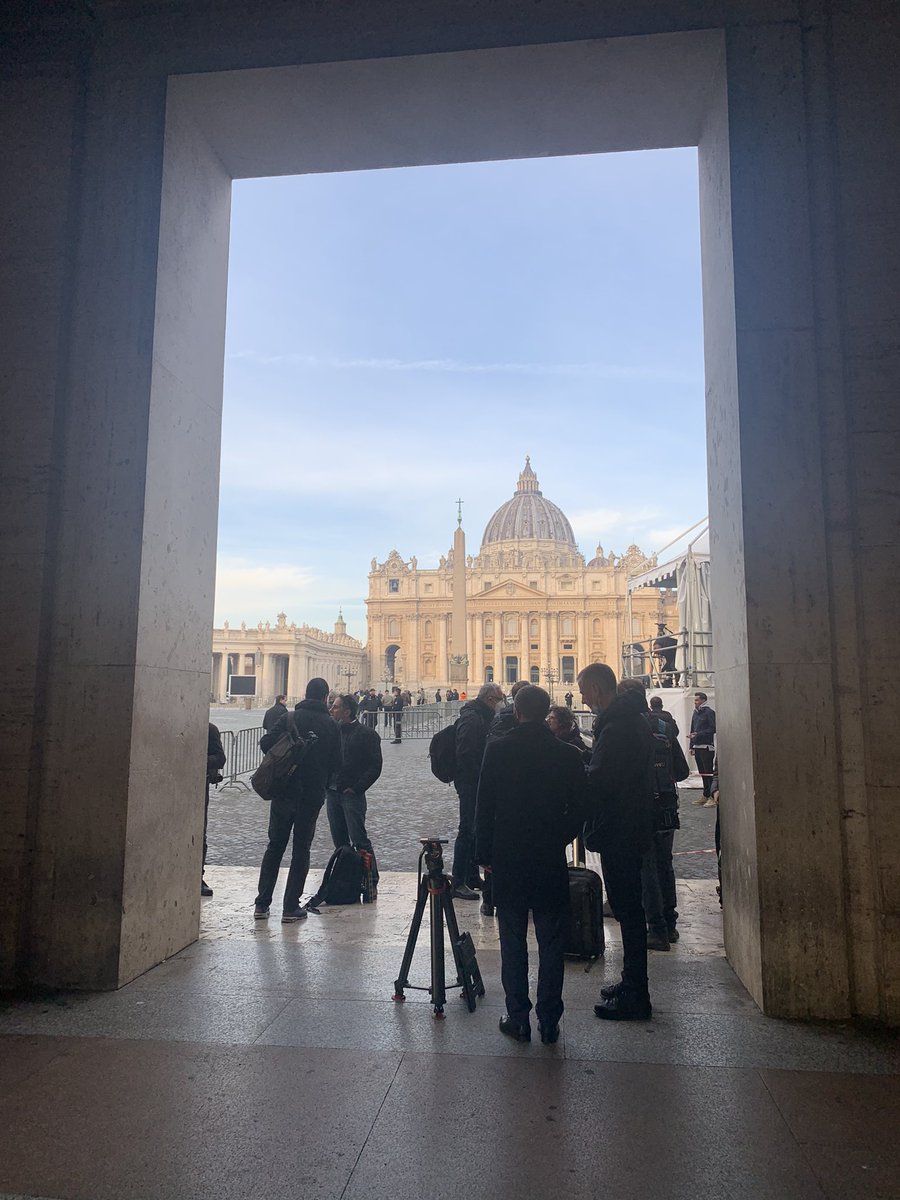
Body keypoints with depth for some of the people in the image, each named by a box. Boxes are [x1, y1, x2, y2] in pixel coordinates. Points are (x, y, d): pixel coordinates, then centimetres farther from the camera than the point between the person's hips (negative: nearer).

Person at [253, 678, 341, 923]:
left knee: (275, 846, 13)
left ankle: (262, 904, 14)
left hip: (284, 792, 1)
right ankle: (291, 907, 7)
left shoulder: (289, 718, -4)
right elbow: (336, 763, 0)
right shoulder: (331, 726, -3)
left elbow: (266, 743, -11)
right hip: (312, 795, -1)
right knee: (301, 850, 8)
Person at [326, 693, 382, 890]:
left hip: (352, 795, -6)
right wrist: (326, 785, 2)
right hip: (332, 793, 6)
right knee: (339, 841, 12)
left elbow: (375, 767, -9)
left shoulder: (366, 734, -7)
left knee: (359, 840, -5)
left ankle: (371, 881, 2)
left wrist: (356, 789, -12)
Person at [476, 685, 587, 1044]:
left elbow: (484, 809, -5)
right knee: (552, 944, 11)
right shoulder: (567, 755, -5)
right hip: (551, 863, 1)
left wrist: (486, 855, 4)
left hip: (507, 860, -1)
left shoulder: (497, 750, -8)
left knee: (512, 942, 10)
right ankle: (549, 1021, 18)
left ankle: (518, 1019, 17)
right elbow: (579, 812, 0)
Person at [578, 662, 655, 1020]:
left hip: (618, 832, -10)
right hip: (631, 829, 10)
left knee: (627, 910, -2)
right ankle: (632, 984, 29)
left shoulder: (616, 728, -22)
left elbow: (595, 784, -23)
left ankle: (635, 997, 8)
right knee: (629, 907, 17)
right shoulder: (633, 720, 11)